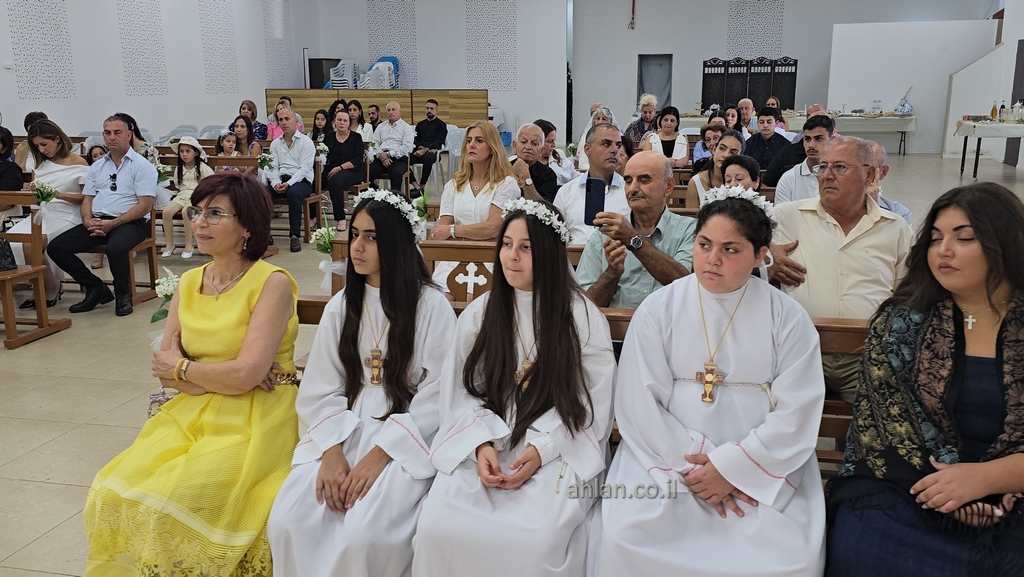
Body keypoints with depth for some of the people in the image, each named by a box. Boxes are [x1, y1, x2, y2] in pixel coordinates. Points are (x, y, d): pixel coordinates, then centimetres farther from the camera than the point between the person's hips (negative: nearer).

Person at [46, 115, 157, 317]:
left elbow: (145, 206, -10)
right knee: (55, 248, -11)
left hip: (130, 223, -6)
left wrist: (112, 224, -17)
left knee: (115, 248, -38)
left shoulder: (141, 166, -1)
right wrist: (88, 220, -7)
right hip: (97, 222, 6)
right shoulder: (97, 167, 19)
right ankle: (96, 288, 3)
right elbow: (87, 200, 16)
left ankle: (122, 294, -10)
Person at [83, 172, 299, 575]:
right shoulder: (189, 283, 9)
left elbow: (246, 373, -19)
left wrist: (182, 367, -3)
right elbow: (164, 369, 4)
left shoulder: (272, 283, -12)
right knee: (114, 493, -11)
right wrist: (222, 377, -12)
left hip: (253, 422, -6)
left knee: (174, 504, -22)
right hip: (193, 413, 6)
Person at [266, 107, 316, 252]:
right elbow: (272, 167, 7)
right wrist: (275, 183, -14)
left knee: (293, 193, -38)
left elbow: (304, 168, -10)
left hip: (301, 180, -4)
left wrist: (288, 183, -22)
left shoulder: (306, 142, 1)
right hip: (280, 179, 4)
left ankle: (295, 236, -32)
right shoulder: (275, 143, 16)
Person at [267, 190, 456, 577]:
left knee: (363, 536, -27)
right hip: (341, 433, 4)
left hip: (405, 441, -4)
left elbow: (435, 398, -8)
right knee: (287, 523, -18)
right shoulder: (341, 307, 10)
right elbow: (320, 391, 5)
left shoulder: (432, 307, -5)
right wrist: (333, 452, -12)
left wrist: (378, 456, -16)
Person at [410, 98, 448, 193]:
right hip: (420, 151, 4)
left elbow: (439, 141, -4)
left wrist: (425, 150, -17)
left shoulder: (441, 124, 10)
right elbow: (416, 140, 18)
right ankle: (416, 186, -32)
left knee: (428, 158, -41)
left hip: (433, 151, -4)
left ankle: (421, 187, -30)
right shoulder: (420, 124, 26)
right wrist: (421, 147, -6)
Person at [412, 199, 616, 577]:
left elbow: (592, 406, -2)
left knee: (536, 541, -28)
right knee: (437, 529, -22)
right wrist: (482, 444, -12)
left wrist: (541, 450, -15)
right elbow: (459, 393, 5)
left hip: (557, 453, -2)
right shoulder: (479, 313, 8)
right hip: (482, 449, 3)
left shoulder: (584, 319, -1)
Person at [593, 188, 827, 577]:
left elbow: (796, 413, -5)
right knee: (623, 538, -22)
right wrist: (693, 465, -13)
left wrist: (731, 467, -14)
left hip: (762, 463, 0)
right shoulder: (658, 310, 0)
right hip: (669, 456, 0)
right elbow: (640, 405, -5)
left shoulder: (787, 319, 0)